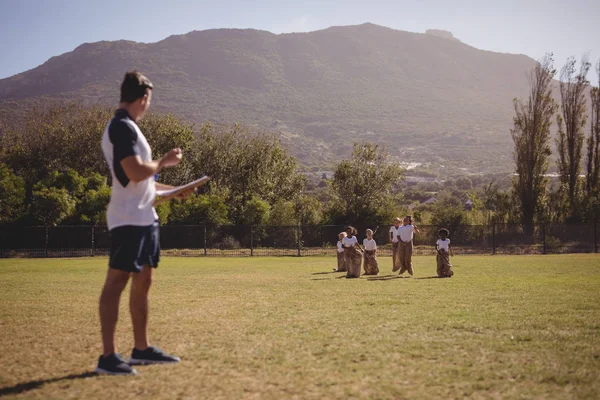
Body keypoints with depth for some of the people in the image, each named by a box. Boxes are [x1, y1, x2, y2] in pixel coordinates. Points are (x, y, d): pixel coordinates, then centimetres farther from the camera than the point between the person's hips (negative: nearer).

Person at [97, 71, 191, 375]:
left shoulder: (125, 127, 19)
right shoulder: (122, 127, -13)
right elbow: (136, 172, -23)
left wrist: (171, 190, 25)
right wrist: (163, 161, -7)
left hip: (144, 218, 10)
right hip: (128, 219, -10)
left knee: (142, 282, 13)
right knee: (116, 281, -8)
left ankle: (142, 349, 21)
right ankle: (108, 356, -5)